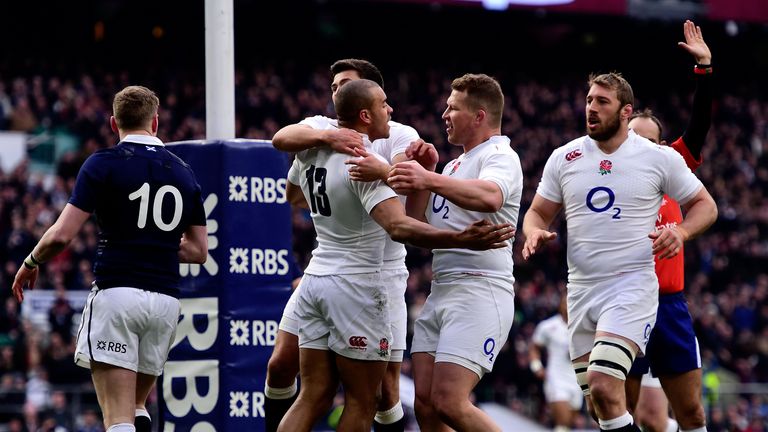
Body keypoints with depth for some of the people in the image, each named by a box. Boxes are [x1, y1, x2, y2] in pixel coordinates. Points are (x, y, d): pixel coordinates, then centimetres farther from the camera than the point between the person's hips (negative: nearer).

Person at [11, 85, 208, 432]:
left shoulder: (103, 165, -3)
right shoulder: (183, 172, 11)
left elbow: (61, 235, -8)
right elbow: (198, 251, 15)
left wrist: (30, 264, 12)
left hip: (117, 292, -5)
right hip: (166, 298, 5)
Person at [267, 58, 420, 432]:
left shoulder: (400, 136, -3)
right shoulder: (323, 128, 5)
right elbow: (281, 138, -16)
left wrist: (383, 171, -45)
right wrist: (325, 137, -35)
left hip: (381, 273, -3)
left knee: (386, 390, -4)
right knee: (280, 366, 0)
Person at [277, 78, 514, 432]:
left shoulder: (311, 150, 5)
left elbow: (292, 194, 27)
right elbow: (398, 226, -33)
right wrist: (461, 240, -41)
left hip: (315, 279, 7)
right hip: (355, 284, -7)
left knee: (313, 398, 8)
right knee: (361, 404, 2)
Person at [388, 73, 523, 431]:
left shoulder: (500, 157, -5)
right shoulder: (456, 165, 24)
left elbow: (490, 197, -30)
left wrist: (429, 179, -42)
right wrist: (423, 173, 6)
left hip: (480, 291, -9)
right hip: (441, 292, 9)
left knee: (449, 403, -19)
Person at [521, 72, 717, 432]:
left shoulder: (660, 158, -1)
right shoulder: (564, 158, 8)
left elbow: (705, 205, 8)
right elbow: (539, 212, 15)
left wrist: (681, 231, -13)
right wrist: (534, 233, -8)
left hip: (632, 284, -5)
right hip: (581, 290, 5)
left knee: (604, 387, -24)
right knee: (597, 402, 8)